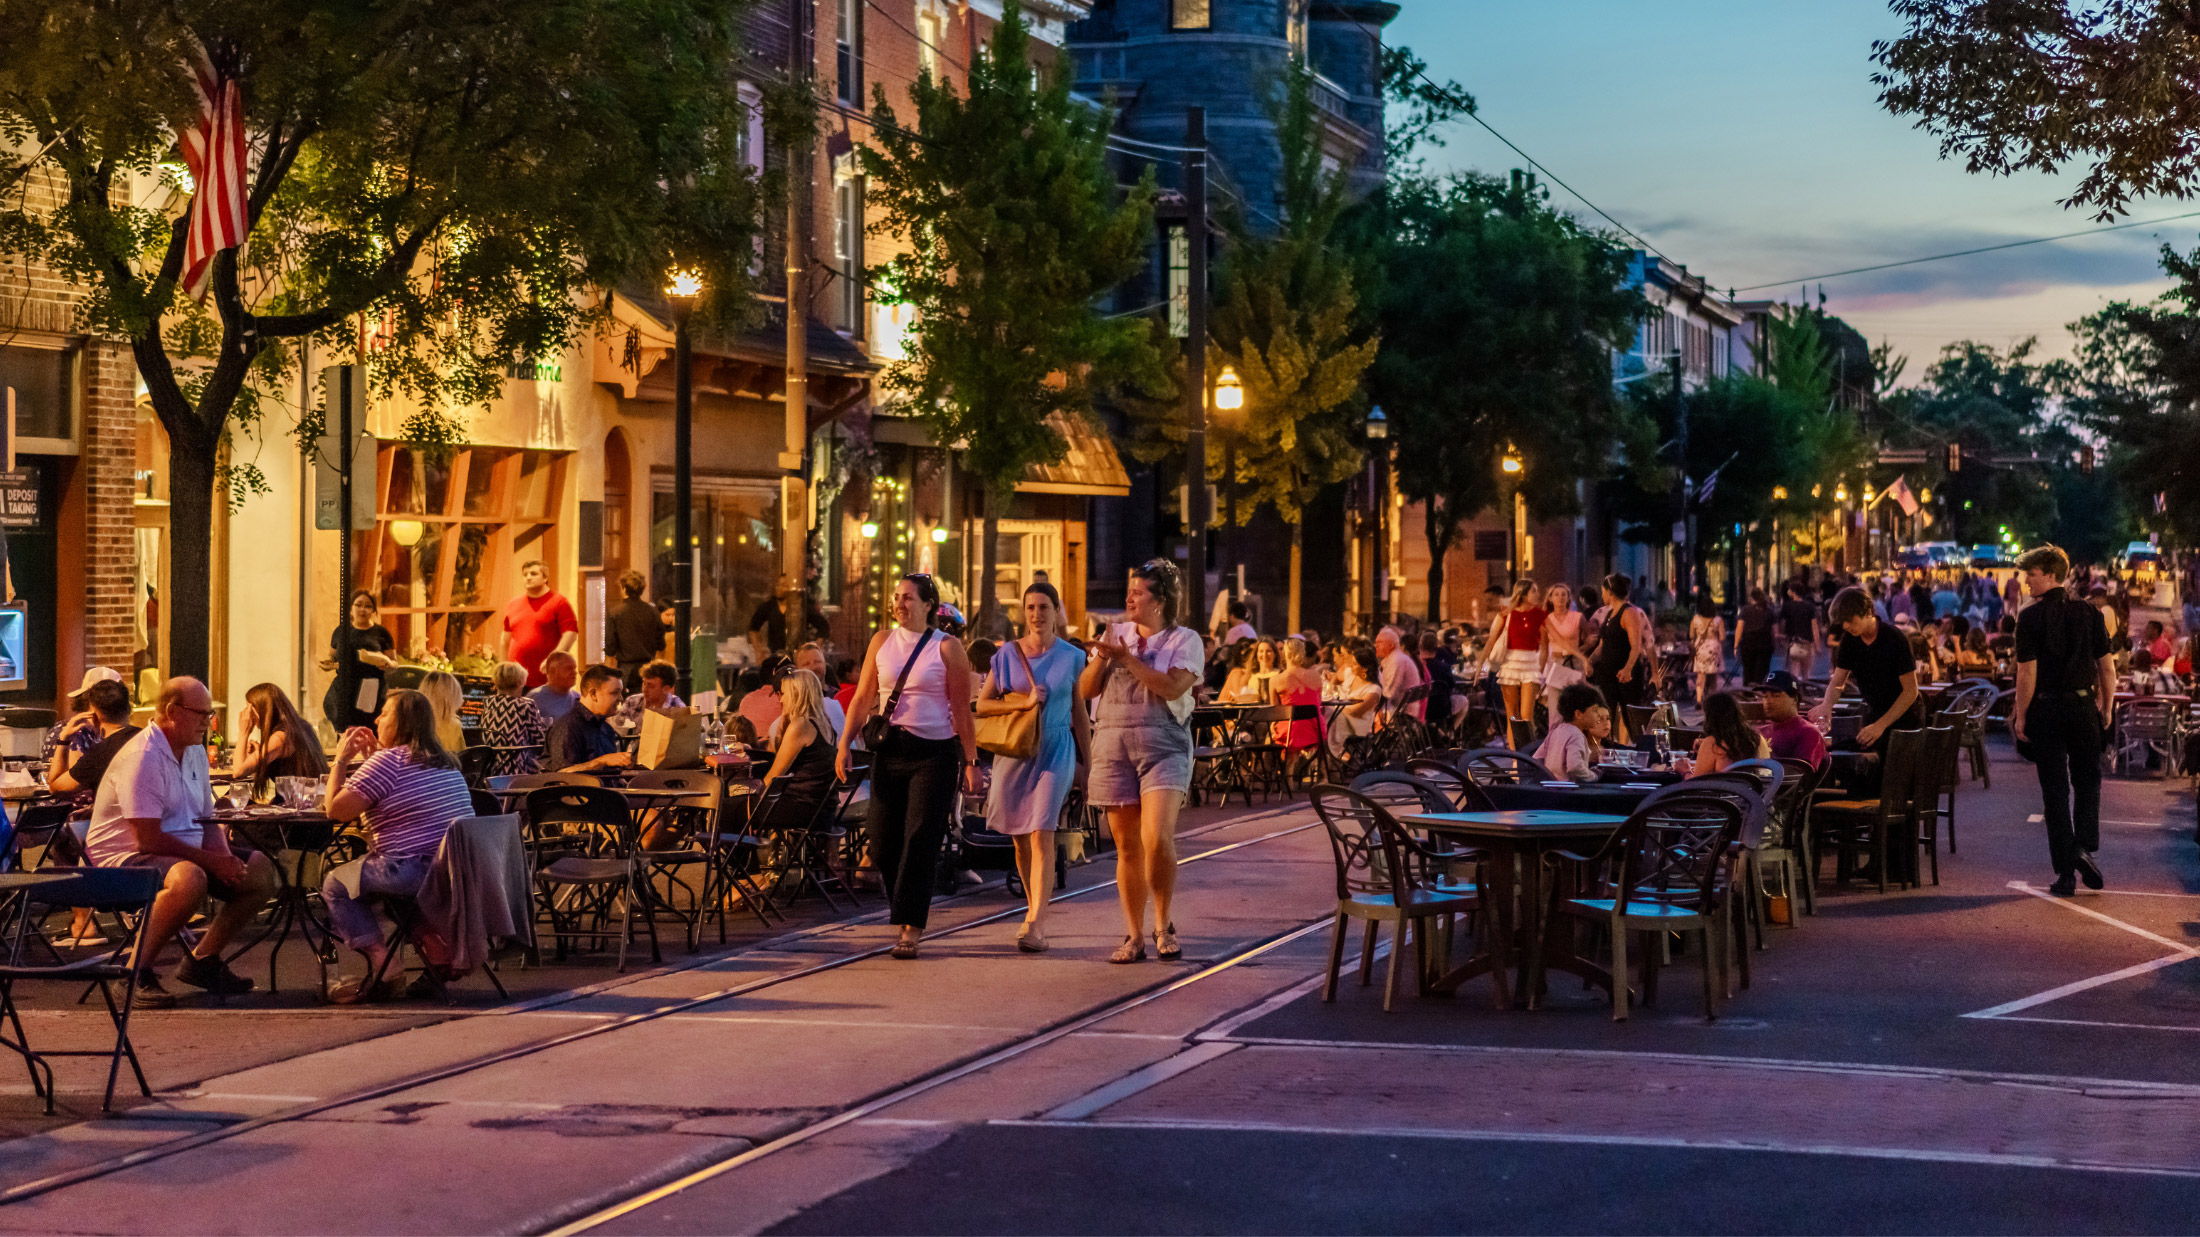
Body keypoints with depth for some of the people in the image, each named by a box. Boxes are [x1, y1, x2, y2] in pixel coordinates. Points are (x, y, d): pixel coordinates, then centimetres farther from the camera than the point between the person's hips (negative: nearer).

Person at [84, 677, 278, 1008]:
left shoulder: (195, 751, 11)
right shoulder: (142, 758, -19)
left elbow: (207, 820, 18)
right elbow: (148, 838, -24)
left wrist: (226, 857, -4)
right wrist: (212, 861, -21)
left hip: (187, 852, 10)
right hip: (126, 857, -9)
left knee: (263, 870, 0)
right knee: (188, 878, -39)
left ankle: (202, 959, 12)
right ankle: (137, 970, -23)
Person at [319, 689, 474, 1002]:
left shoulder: (389, 761, -12)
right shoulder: (445, 762, 14)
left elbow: (336, 809, -11)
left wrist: (340, 760, 2)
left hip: (418, 869, -9)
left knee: (336, 884, 8)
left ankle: (380, 962, -3)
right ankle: (431, 936, 17)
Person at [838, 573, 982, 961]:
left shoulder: (947, 648, -2)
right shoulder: (882, 641, 9)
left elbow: (962, 709, -2)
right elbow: (863, 698, 10)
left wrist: (969, 761, -5)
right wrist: (844, 744, 1)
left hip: (934, 753, -4)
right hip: (889, 750, 4)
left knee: (919, 840, -8)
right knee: (883, 842, 1)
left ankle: (910, 928, -7)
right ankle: (908, 911, 22)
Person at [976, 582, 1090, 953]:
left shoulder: (1071, 657, 4)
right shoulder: (1007, 654, 5)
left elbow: (1079, 713, 10)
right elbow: (981, 704, 2)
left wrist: (1087, 763, 10)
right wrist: (1023, 703, -13)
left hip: (1055, 752, -2)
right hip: (1013, 752, 2)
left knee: (1041, 837, -15)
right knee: (1021, 839, 9)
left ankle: (1035, 925, -20)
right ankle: (1035, 912, 28)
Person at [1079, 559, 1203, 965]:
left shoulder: (1184, 640, 3)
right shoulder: (1116, 633, 15)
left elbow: (1172, 687, -14)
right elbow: (1086, 689, 9)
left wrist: (1126, 658, -15)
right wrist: (1102, 657, -9)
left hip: (1163, 747, -4)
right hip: (1113, 746, 4)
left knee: (1157, 837, -19)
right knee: (1127, 846, 4)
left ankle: (1164, 924, -1)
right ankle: (1134, 936, 12)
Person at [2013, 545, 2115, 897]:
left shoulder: (2031, 617, -8)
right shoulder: (2089, 613, 3)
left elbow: (2027, 673, -10)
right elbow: (2107, 667, 3)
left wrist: (2021, 716, -2)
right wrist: (2107, 708, 13)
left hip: (2046, 709, -2)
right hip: (2083, 706, 2)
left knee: (2054, 791, 3)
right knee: (2087, 781, 17)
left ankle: (2065, 874, 3)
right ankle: (2084, 846, -6)